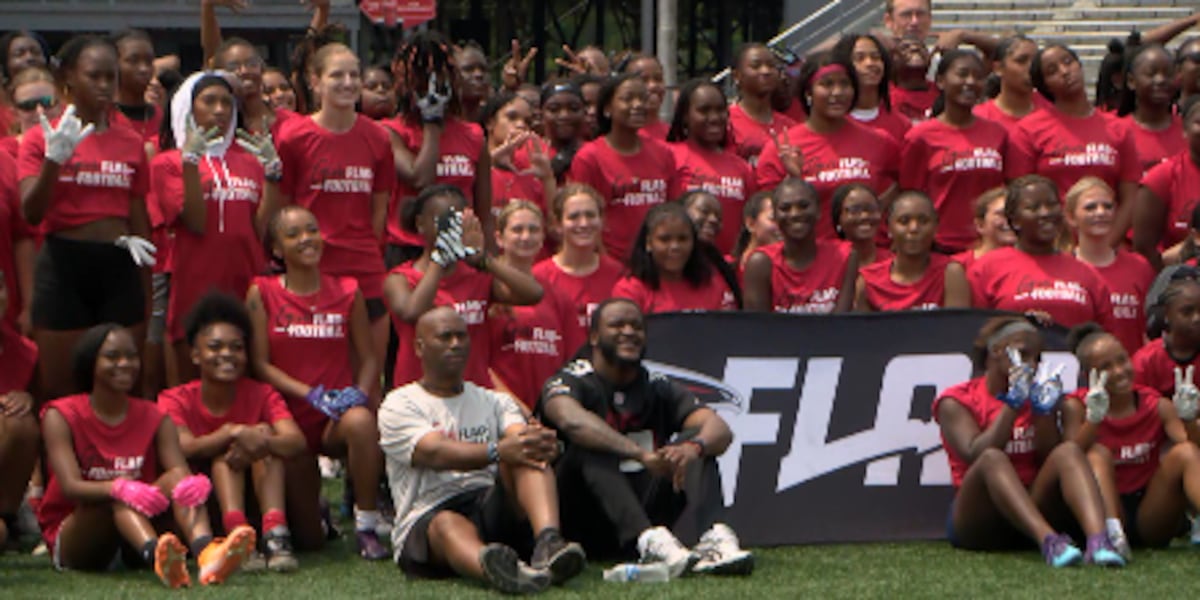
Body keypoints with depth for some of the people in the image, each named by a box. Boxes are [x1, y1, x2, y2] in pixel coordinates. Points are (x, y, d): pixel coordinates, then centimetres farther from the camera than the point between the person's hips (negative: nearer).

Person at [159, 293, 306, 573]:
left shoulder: (261, 395, 1)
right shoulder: (176, 401, -3)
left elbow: (297, 441, -19)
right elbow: (184, 448, -24)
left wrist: (262, 442, -42)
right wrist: (233, 433, -40)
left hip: (259, 496, 2)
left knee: (265, 432, -19)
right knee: (225, 452, -25)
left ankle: (276, 535, -40)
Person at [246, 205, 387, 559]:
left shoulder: (347, 292, 4)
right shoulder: (263, 294, 0)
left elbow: (367, 358, 5)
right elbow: (260, 363, -5)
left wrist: (359, 392, -17)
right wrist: (310, 394, -19)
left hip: (339, 417, 0)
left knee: (361, 422, -40)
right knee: (308, 541, -3)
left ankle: (366, 527, -24)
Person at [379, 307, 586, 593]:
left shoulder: (494, 401, 22)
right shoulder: (399, 405, 6)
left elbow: (520, 436, 0)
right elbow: (435, 453, -14)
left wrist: (542, 443, -28)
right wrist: (497, 451, -32)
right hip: (426, 518, -4)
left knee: (528, 453, -23)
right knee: (448, 525, -40)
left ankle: (549, 542, -51)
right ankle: (492, 568, -77)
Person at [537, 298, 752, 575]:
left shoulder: (658, 388, 12)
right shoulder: (572, 381, -1)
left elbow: (721, 430, -5)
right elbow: (572, 420, -27)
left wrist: (693, 447, -31)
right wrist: (643, 455, -40)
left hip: (646, 512, 4)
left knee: (697, 439, -11)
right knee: (589, 450, -29)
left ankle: (713, 537, -40)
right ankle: (651, 542, -53)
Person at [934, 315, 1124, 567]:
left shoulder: (1036, 393, 18)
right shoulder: (957, 401, 4)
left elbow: (1050, 458, 4)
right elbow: (976, 455, -15)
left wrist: (1044, 411, -9)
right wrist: (1012, 405, -16)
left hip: (1034, 505, 4)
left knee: (1069, 451, -21)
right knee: (993, 459, -33)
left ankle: (1098, 540, -50)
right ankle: (1049, 541, -57)